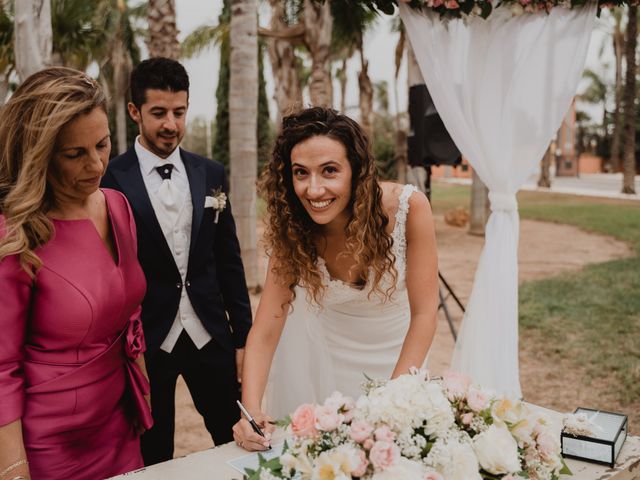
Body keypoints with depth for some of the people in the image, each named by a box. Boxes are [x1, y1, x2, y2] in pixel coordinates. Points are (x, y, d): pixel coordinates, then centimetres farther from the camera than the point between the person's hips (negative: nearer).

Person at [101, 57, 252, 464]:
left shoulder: (211, 174, 3)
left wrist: (243, 336, 6)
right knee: (154, 460, 14)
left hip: (210, 336, 3)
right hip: (145, 340, -3)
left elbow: (229, 261, 7)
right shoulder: (110, 180, -8)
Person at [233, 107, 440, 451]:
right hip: (321, 358, 1)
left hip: (396, 354, 0)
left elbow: (423, 313, -22)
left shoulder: (408, 207, -28)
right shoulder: (292, 229, -23)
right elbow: (265, 330, -23)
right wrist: (251, 411, -37)